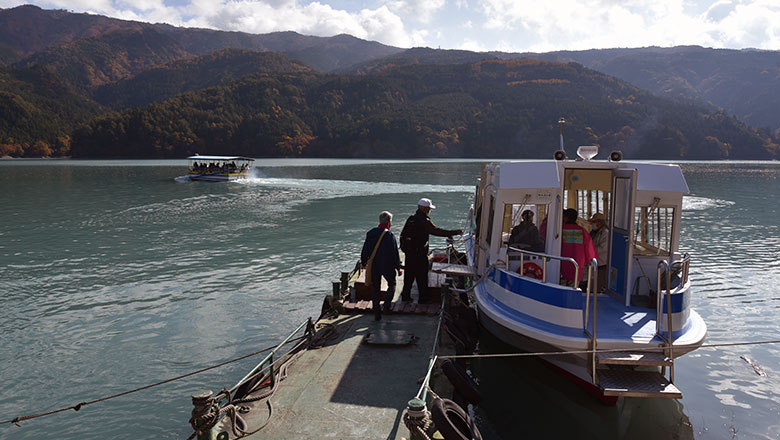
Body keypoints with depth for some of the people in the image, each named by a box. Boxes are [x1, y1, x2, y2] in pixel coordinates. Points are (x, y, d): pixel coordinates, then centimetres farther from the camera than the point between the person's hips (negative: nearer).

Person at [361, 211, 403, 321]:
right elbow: (395, 254, -12)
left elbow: (365, 251, 6)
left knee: (375, 289, 12)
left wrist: (364, 263, 20)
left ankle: (377, 313, 13)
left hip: (373, 267, 4)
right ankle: (387, 304, 5)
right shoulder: (390, 235, -15)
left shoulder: (370, 233, -1)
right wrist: (398, 268, -2)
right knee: (392, 284, 21)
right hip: (388, 266, -4)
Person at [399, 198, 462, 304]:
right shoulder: (424, 221, -16)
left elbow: (403, 235, 14)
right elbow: (437, 231, -23)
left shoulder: (411, 219, 8)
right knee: (422, 277, 4)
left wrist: (404, 248, 24)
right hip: (419, 254, -7)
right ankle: (423, 298, 11)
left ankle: (405, 296, 23)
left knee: (409, 275, 16)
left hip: (409, 253, 7)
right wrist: (454, 232, -20)